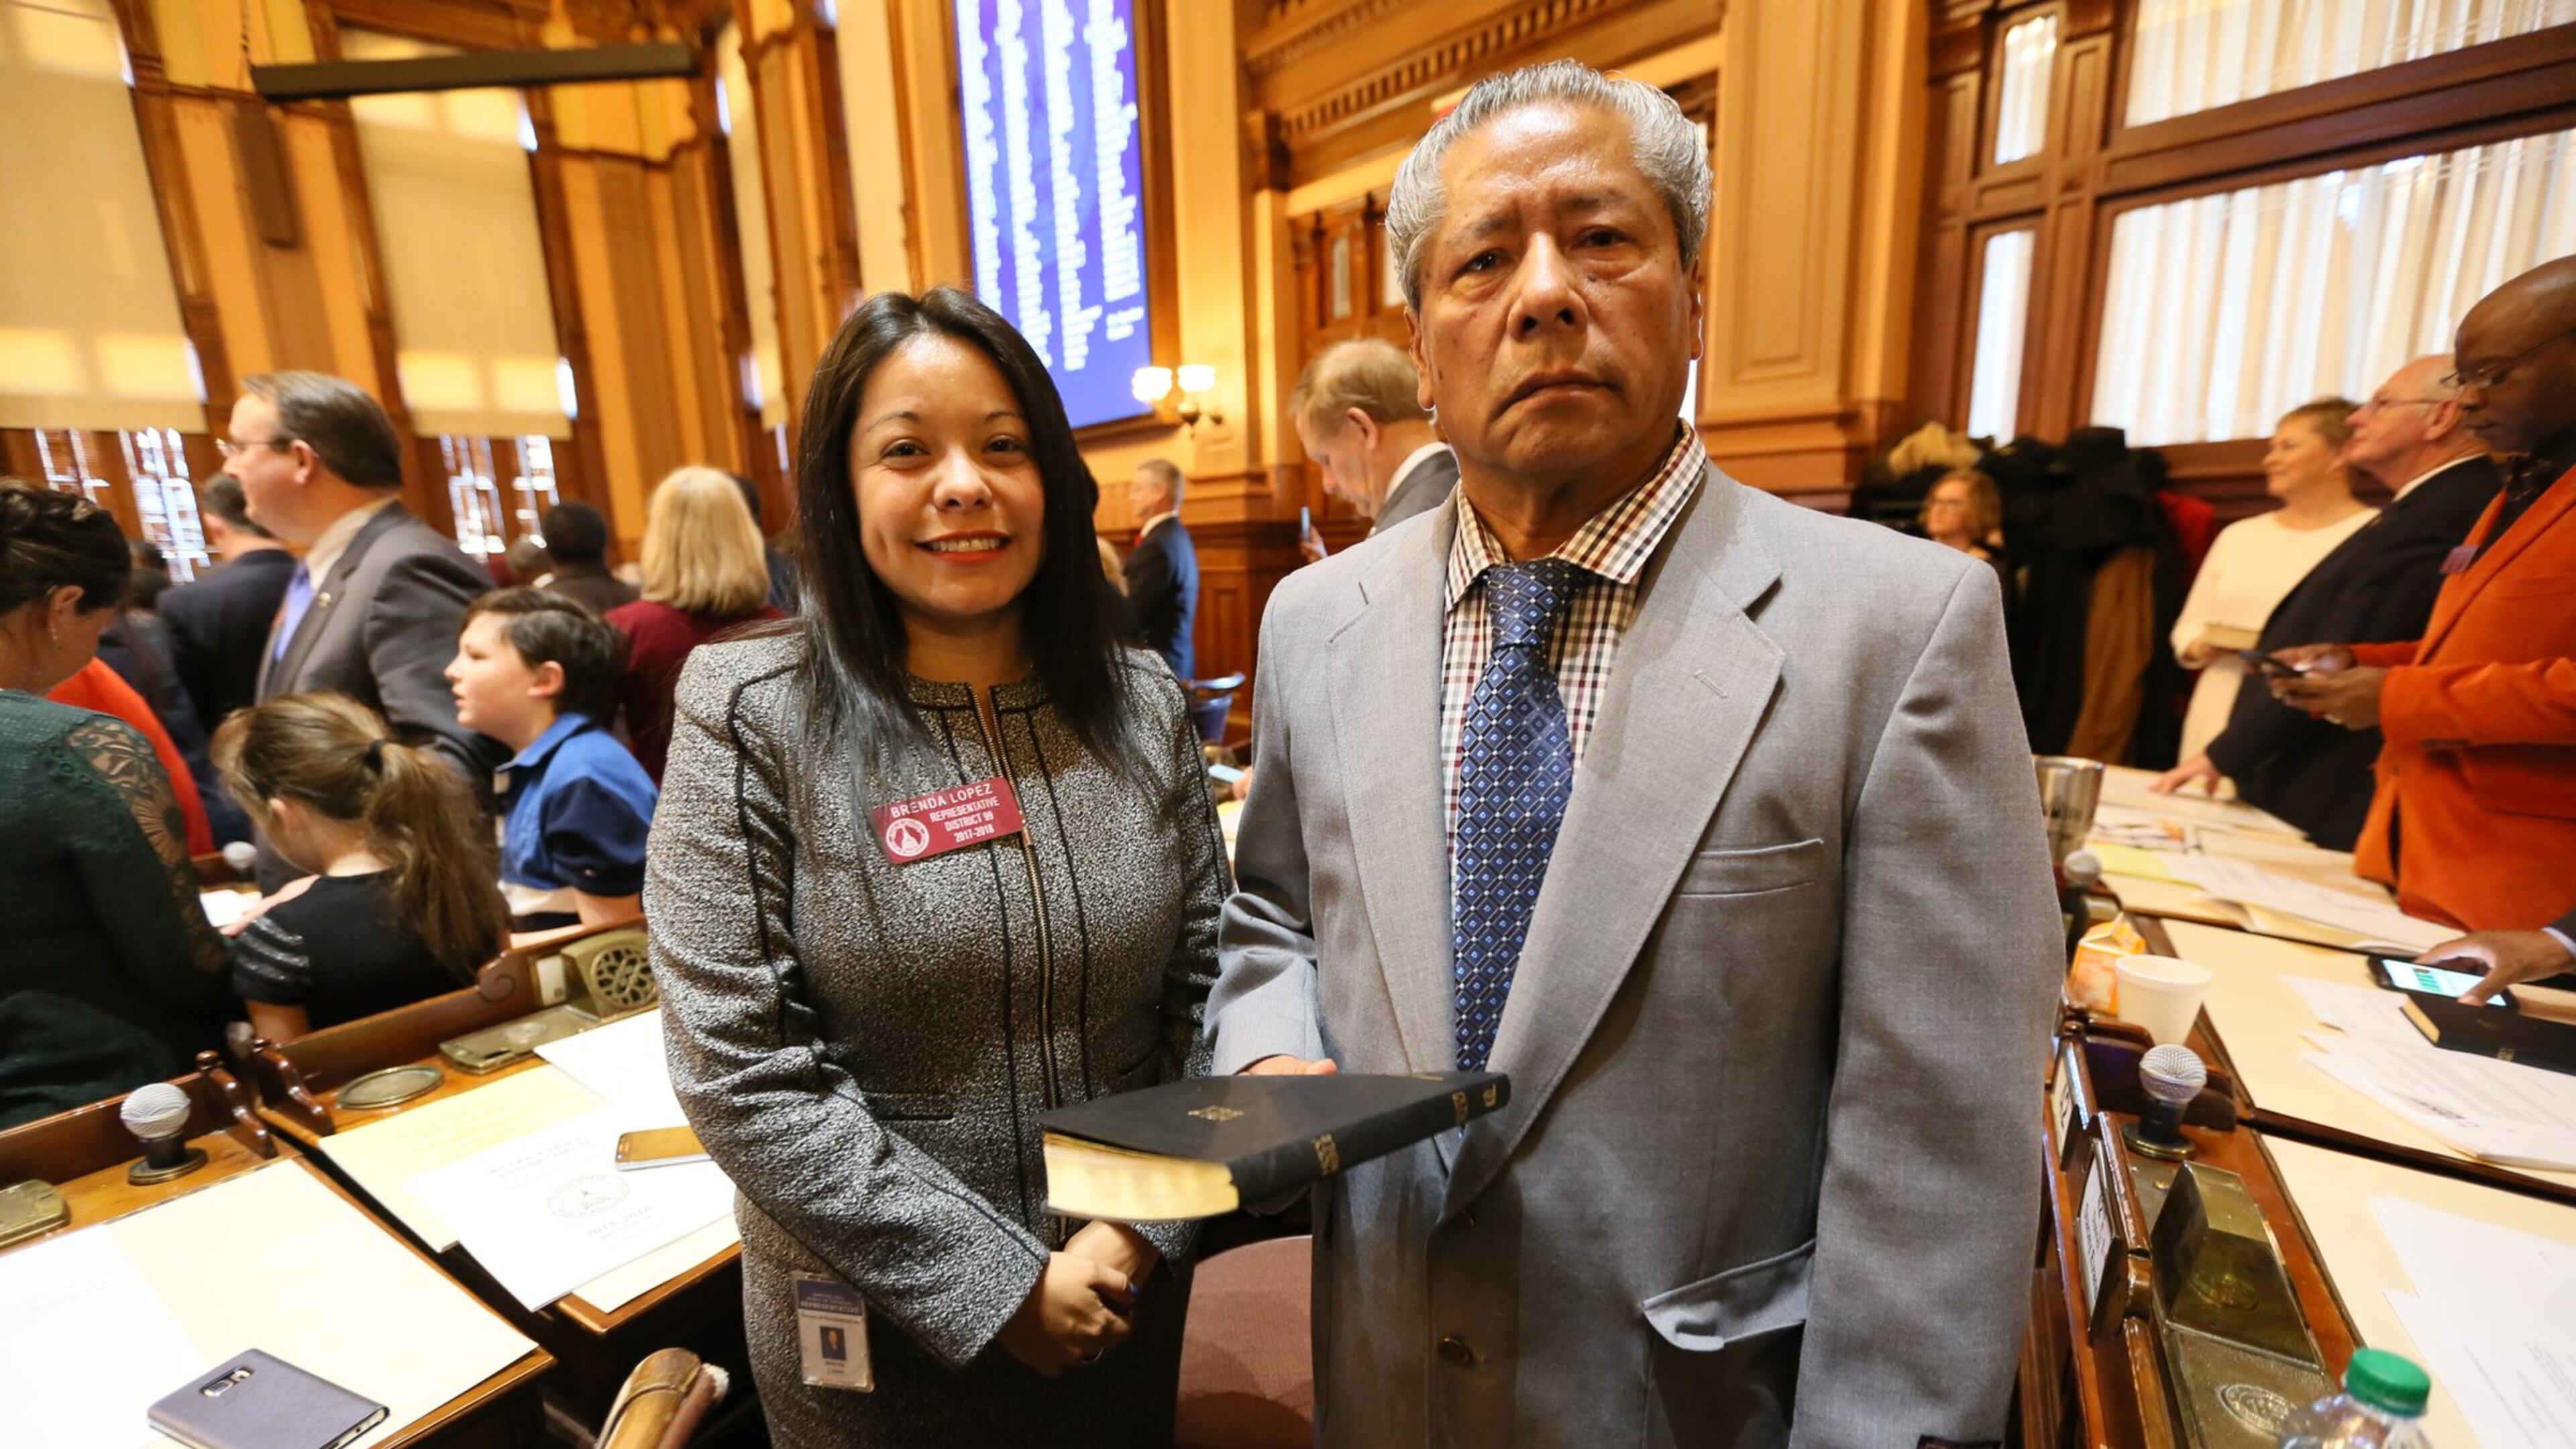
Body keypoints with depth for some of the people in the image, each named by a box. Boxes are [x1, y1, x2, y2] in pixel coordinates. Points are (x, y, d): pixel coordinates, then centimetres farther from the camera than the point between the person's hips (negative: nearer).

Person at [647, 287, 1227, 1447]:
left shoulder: (1141, 704, -6)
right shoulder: (752, 715, -14)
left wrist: (1139, 1237, -11)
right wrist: (998, 1287, -16)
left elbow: (1205, 984, -3)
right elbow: (739, 1069, -16)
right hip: (875, 1331, -2)